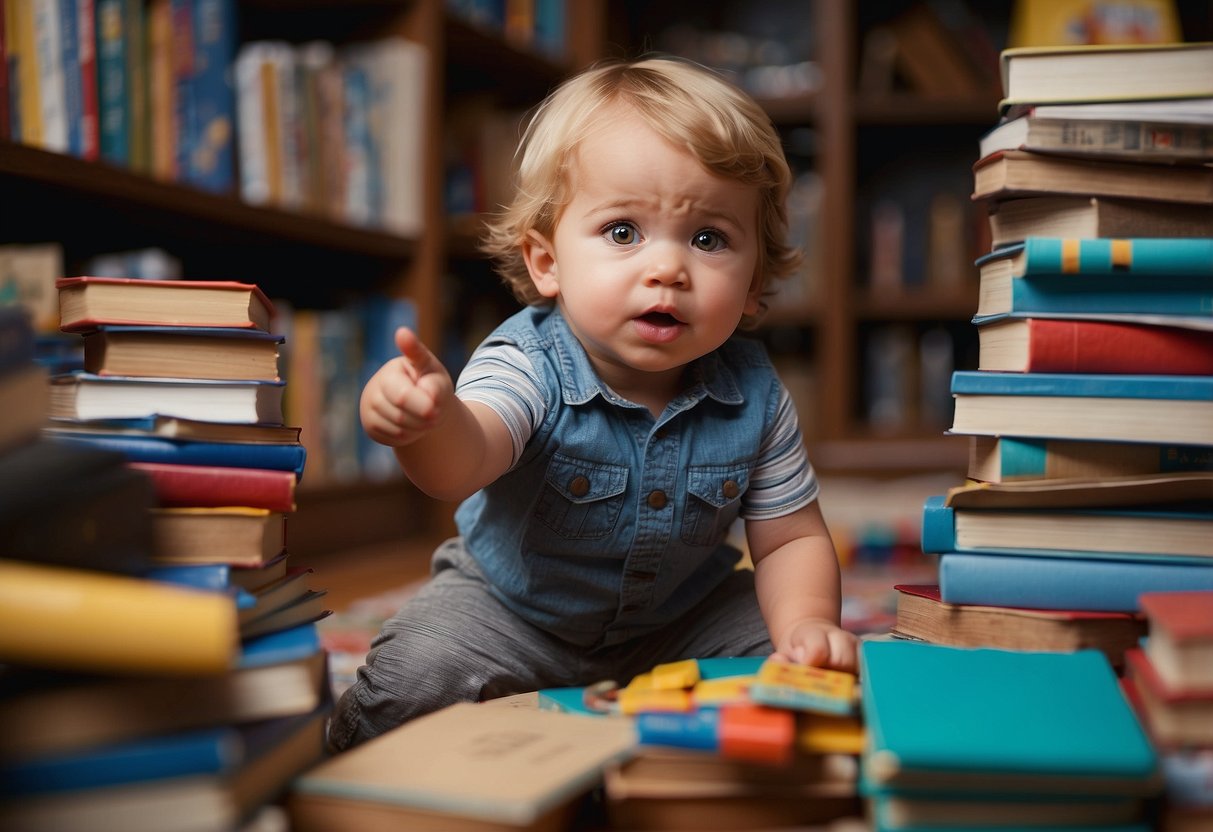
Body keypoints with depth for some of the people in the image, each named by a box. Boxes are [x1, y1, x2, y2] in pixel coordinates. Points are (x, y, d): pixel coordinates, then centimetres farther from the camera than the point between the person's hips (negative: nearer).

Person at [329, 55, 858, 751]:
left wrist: (808, 623, -27)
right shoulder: (530, 367, -28)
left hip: (682, 618, 3)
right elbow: (465, 464, -49)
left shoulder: (754, 397, -17)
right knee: (417, 675, -25)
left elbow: (791, 538, -7)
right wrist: (432, 420, -73)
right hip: (509, 609, -3)